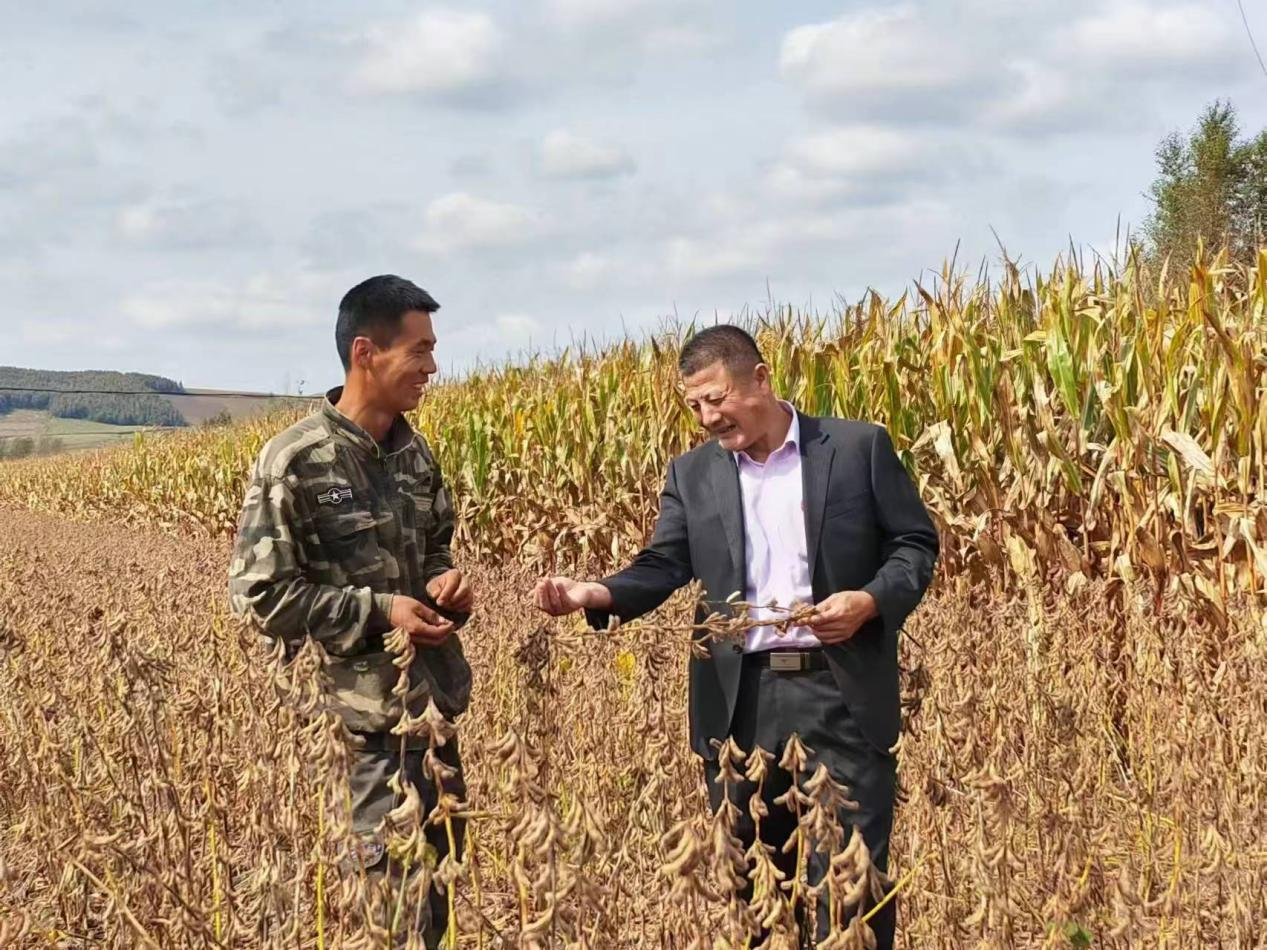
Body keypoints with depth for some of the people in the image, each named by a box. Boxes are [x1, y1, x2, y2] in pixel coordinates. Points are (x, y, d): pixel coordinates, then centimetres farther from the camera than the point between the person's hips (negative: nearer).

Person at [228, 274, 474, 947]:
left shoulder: (415, 452, 8)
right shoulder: (293, 463, -14)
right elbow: (258, 594, -13)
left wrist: (446, 584, -2)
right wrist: (377, 611, -17)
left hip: (435, 701, 7)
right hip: (360, 716, -7)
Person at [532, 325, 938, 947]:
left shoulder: (860, 447, 1)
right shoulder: (692, 474, 10)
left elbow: (916, 543, 3)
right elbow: (662, 567, 2)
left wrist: (871, 601, -15)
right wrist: (595, 594, -17)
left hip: (841, 691, -3)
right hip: (742, 699, 3)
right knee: (749, 876, 7)